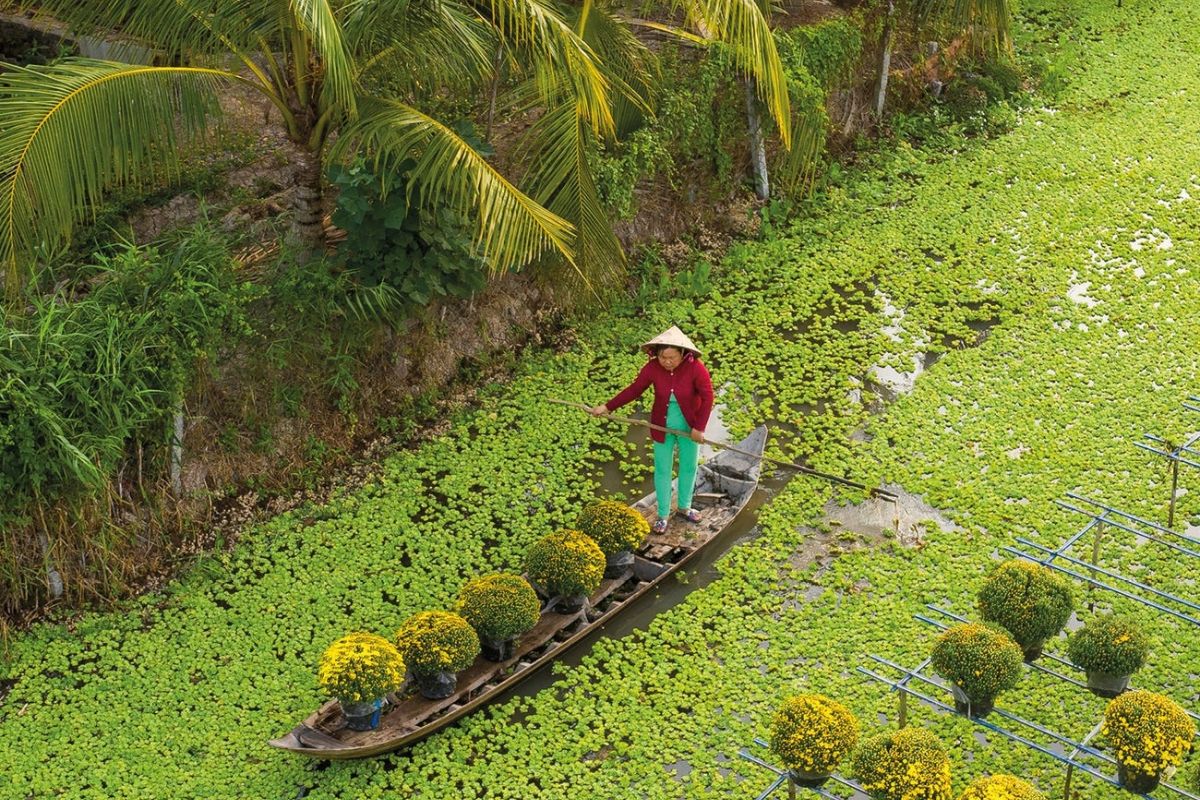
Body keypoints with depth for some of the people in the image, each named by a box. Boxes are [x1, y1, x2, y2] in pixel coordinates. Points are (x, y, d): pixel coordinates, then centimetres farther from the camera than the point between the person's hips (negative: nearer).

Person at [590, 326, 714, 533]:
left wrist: (699, 428, -21)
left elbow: (707, 397, -21)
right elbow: (634, 390, -12)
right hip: (662, 427, 0)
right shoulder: (653, 367, -21)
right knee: (662, 470, 11)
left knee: (689, 467, 18)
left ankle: (684, 507, 41)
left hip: (689, 426, 0)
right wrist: (607, 407, -14)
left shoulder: (695, 368, -27)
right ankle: (663, 515, 28)